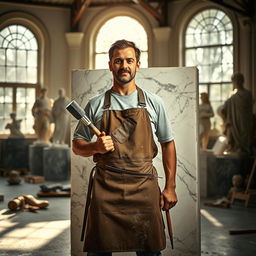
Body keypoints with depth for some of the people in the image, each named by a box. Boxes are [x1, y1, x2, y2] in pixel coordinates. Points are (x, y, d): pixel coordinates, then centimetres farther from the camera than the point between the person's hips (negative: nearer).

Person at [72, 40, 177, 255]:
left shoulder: (153, 103, 8)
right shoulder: (96, 104, 6)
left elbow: (168, 143, 11)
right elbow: (77, 145, 11)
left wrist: (170, 187, 7)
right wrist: (96, 147, -12)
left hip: (144, 187, 0)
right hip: (105, 188, 0)